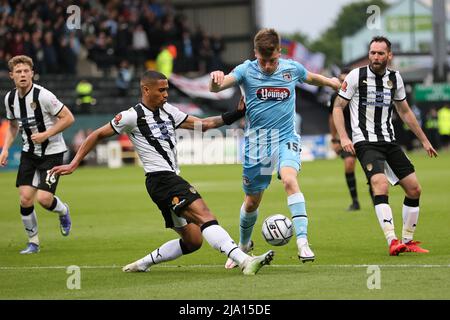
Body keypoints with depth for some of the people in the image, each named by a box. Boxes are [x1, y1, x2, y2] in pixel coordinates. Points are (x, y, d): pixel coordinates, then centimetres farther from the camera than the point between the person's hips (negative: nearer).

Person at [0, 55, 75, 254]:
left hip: (52, 152, -5)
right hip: (29, 152, 5)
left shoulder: (42, 95, -20)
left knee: (44, 198, -16)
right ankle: (33, 242, 13)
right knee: (25, 198, -5)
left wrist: (45, 134, -21)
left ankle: (63, 211, 21)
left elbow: (68, 118, -16)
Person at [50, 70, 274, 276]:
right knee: (205, 216, -24)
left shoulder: (167, 110, 16)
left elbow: (202, 124, 17)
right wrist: (73, 165, 4)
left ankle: (142, 264, 18)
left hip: (173, 180, 9)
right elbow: (97, 135, 5)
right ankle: (244, 261, -37)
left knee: (192, 240, 8)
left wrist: (235, 115, 6)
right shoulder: (133, 116, -4)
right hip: (160, 179, -9)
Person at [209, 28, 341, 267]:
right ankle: (244, 245, 38)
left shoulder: (291, 68, -1)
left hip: (286, 139, 0)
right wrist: (215, 78, -44)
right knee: (252, 201, 10)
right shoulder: (247, 70, -7)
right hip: (257, 142, 0)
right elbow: (216, 88, -22)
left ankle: (303, 242, -32)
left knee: (289, 180, -29)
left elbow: (311, 78, 23)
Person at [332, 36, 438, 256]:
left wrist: (424, 140, 24)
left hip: (389, 142, 6)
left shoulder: (395, 78, 9)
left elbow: (405, 111, 22)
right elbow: (338, 107, -1)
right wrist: (343, 137, -15)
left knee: (414, 189, 1)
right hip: (365, 142, -6)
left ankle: (407, 241, 16)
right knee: (380, 185, -28)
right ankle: (392, 241, -33)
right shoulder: (356, 76, -5)